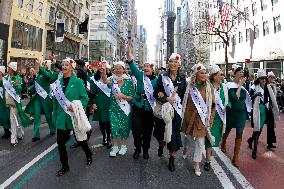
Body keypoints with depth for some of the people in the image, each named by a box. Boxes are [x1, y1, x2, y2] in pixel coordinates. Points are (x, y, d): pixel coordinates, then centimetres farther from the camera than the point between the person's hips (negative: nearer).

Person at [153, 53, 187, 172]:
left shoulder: (182, 78, 5)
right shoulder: (162, 77, 1)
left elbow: (184, 94, 4)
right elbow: (156, 93, 0)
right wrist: (166, 99, -17)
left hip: (177, 110, 1)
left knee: (174, 133, 2)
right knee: (162, 131, 9)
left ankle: (172, 160, 18)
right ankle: (161, 145, 45)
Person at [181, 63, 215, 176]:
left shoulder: (209, 86, -5)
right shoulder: (189, 86, -6)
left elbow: (212, 104, 0)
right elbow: (184, 102, 4)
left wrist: (210, 119, -2)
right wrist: (184, 115, 4)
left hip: (202, 118, 0)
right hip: (189, 116, 1)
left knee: (200, 141, 3)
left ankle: (197, 164, 19)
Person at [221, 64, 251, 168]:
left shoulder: (243, 85, 3)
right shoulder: (230, 85, -12)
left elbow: (246, 98, 15)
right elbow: (235, 98, -25)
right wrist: (240, 85, -19)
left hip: (242, 112, 3)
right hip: (232, 112, -3)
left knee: (239, 134, 0)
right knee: (227, 130, 17)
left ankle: (236, 157, 9)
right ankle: (223, 144, 47)